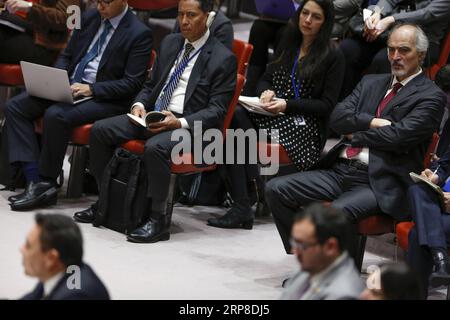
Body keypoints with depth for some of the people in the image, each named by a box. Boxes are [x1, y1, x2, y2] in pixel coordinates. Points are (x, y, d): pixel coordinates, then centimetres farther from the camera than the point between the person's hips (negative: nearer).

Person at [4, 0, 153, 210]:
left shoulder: (140, 34, -9)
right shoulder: (90, 17, 10)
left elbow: (132, 83, -13)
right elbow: (67, 56, 19)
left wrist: (91, 89, -21)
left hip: (104, 99, -7)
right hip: (69, 87, 7)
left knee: (56, 115, -33)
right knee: (15, 107, -11)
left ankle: (46, 183, -17)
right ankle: (34, 179, -18)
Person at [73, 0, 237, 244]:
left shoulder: (223, 58, -5)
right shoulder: (170, 43, 15)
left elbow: (217, 111, -9)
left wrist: (180, 122, -22)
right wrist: (139, 104, -1)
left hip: (189, 126, -7)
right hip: (152, 115, 7)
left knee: (155, 147, -36)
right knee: (100, 130, -9)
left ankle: (158, 219, -24)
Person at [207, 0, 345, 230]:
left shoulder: (333, 57, 2)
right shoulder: (288, 45, 21)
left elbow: (327, 105, -3)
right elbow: (266, 79, 21)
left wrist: (288, 105, -14)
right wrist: (266, 91, -4)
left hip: (306, 127, -6)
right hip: (273, 114, 6)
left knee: (238, 120, -30)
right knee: (235, 114, -29)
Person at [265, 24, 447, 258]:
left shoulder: (432, 96, -1)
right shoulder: (371, 83, 21)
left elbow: (398, 136, -14)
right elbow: (337, 118, 8)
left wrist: (355, 135, 0)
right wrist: (373, 122, -8)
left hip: (381, 184, -7)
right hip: (340, 171, 7)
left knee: (338, 212, -35)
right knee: (276, 189, -7)